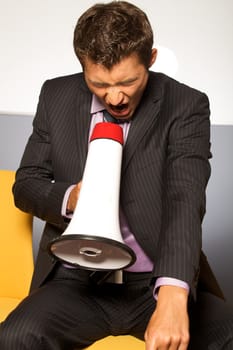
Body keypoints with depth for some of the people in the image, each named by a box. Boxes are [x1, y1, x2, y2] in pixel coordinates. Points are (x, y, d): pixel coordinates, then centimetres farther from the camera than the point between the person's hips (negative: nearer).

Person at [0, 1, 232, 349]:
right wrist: (69, 198, -14)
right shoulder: (56, 97, 3)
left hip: (163, 282, -1)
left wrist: (172, 297, -37)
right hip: (79, 280, 2)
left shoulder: (186, 107, -6)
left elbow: (186, 202, -20)